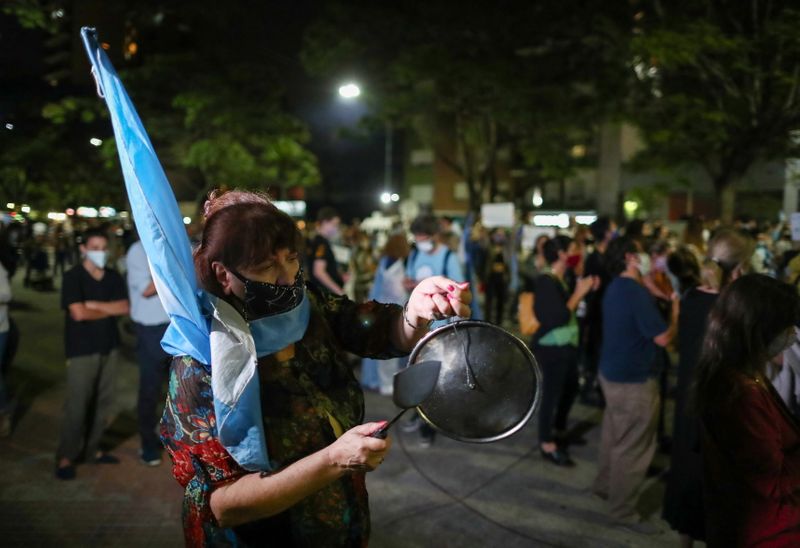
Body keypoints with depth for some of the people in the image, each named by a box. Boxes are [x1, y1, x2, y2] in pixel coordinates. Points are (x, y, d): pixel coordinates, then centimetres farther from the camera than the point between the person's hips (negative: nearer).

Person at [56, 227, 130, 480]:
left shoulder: (113, 277, 6)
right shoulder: (72, 277, -9)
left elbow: (124, 307, -3)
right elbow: (78, 313, -19)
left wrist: (95, 305, -13)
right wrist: (109, 310, -5)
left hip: (109, 347, 5)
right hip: (81, 349, -5)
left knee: (103, 402, 10)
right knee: (77, 404, -2)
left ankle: (92, 449, 24)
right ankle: (65, 456, 12)